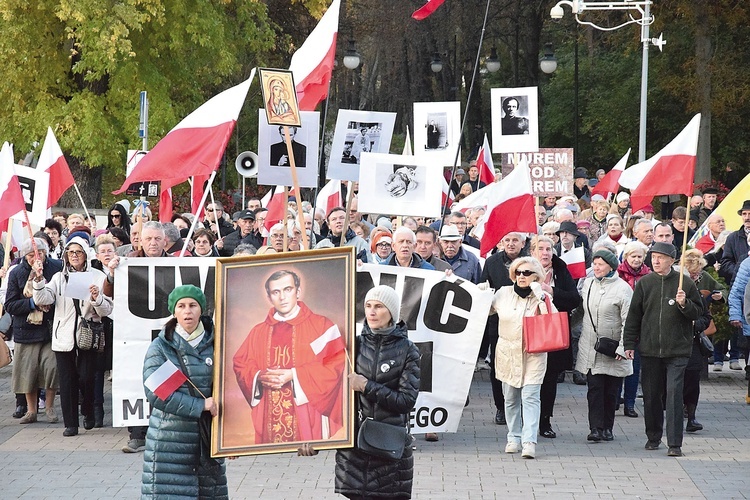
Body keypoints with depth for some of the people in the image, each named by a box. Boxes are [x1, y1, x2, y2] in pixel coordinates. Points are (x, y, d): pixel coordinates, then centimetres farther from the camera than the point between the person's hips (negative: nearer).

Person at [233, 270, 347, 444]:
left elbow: (336, 363, -8)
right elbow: (240, 365, 14)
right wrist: (259, 377, -9)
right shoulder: (258, 332, 14)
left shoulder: (321, 326, 1)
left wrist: (294, 375, -15)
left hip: (307, 414, -3)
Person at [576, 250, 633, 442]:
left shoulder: (622, 288, -8)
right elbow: (582, 310, 20)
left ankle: (607, 428, 16)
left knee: (611, 391, 6)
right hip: (590, 348, 3)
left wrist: (622, 347, -14)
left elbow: (628, 321, -10)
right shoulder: (588, 284, 7)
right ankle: (596, 428, -9)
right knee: (594, 388, -5)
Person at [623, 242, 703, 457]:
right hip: (649, 350, 3)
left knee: (674, 393, -10)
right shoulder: (644, 283, 4)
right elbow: (634, 315, 8)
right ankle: (653, 437, 26)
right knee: (651, 395, 9)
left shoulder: (685, 284, -1)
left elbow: (698, 311, 5)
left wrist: (684, 304, -15)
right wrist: (629, 344, 5)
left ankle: (674, 443, -8)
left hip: (677, 350, -3)